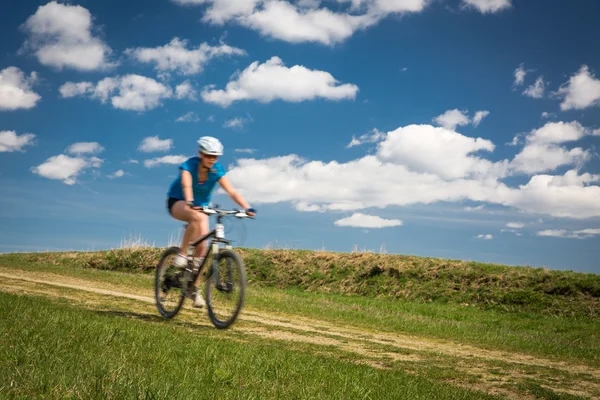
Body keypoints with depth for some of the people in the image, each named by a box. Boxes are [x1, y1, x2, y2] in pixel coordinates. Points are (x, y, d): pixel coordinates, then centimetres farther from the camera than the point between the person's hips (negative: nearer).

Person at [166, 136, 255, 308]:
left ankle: (195, 289, 4)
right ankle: (181, 254, -25)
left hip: (201, 205, 4)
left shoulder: (217, 170, -14)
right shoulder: (189, 165, -23)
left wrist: (247, 207, -38)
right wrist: (190, 202, -62)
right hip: (177, 202, -4)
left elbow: (231, 191, -23)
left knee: (202, 246, -9)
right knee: (197, 217, -39)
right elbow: (186, 185, -42)